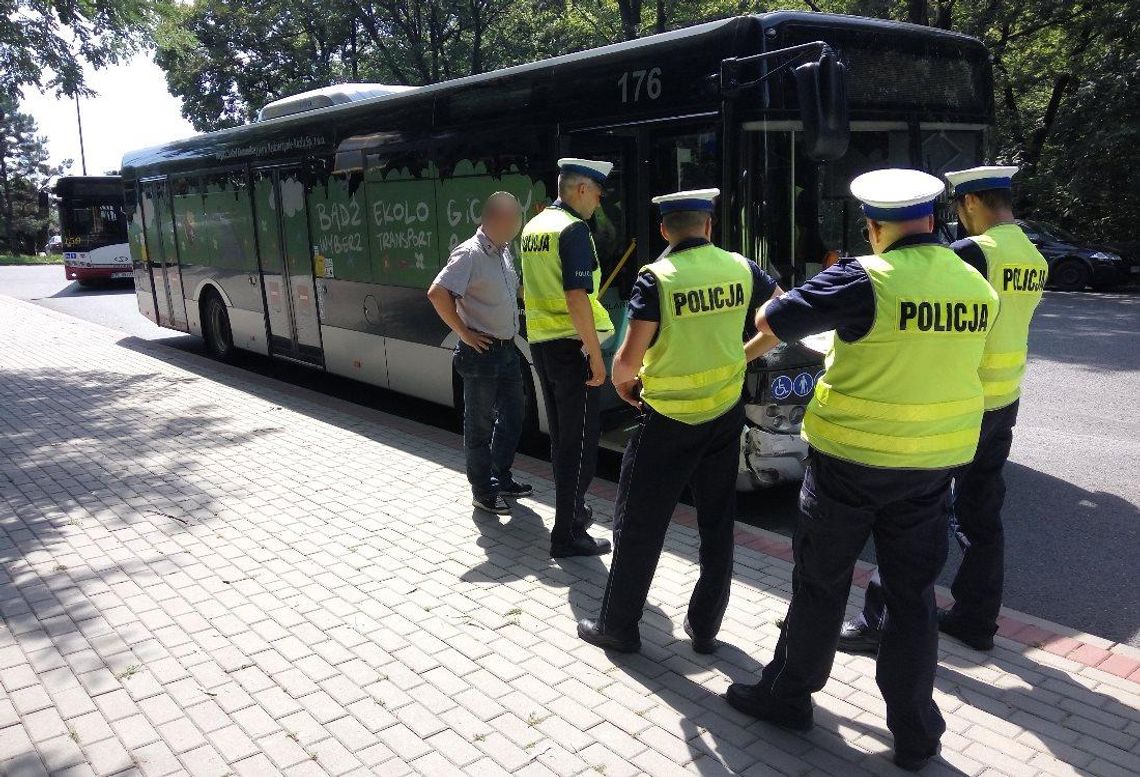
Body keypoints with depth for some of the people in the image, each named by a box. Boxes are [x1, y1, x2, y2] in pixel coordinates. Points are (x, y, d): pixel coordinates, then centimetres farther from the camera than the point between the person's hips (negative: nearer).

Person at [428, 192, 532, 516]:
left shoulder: (504, 251, 9)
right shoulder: (470, 254, -18)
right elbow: (437, 293, -26)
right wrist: (463, 332, -20)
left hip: (508, 349, 9)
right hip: (481, 353, -9)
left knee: (512, 419, 18)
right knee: (480, 425, 5)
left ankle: (502, 478, 35)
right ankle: (482, 491, 18)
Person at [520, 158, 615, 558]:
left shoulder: (533, 227, 13)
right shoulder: (573, 229, -15)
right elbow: (577, 298, -22)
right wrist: (596, 355, -18)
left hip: (540, 342, 9)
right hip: (571, 345, -9)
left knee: (560, 433, 20)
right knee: (580, 440, -1)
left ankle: (570, 508, 34)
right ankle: (568, 534, 4)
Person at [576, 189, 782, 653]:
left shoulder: (656, 278, -15)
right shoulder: (740, 269, -1)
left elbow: (629, 358, -20)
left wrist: (621, 383, 1)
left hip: (667, 421, -4)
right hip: (725, 415, 5)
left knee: (639, 526, 8)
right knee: (717, 524, 16)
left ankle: (618, 627, 20)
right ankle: (704, 627, 26)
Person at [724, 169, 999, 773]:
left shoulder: (865, 279, -17)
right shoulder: (977, 288, 1)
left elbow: (771, 321, -11)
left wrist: (785, 301, 13)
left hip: (852, 458, -5)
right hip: (934, 463, 5)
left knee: (821, 583, 12)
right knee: (913, 592, 15)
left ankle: (786, 695, 28)